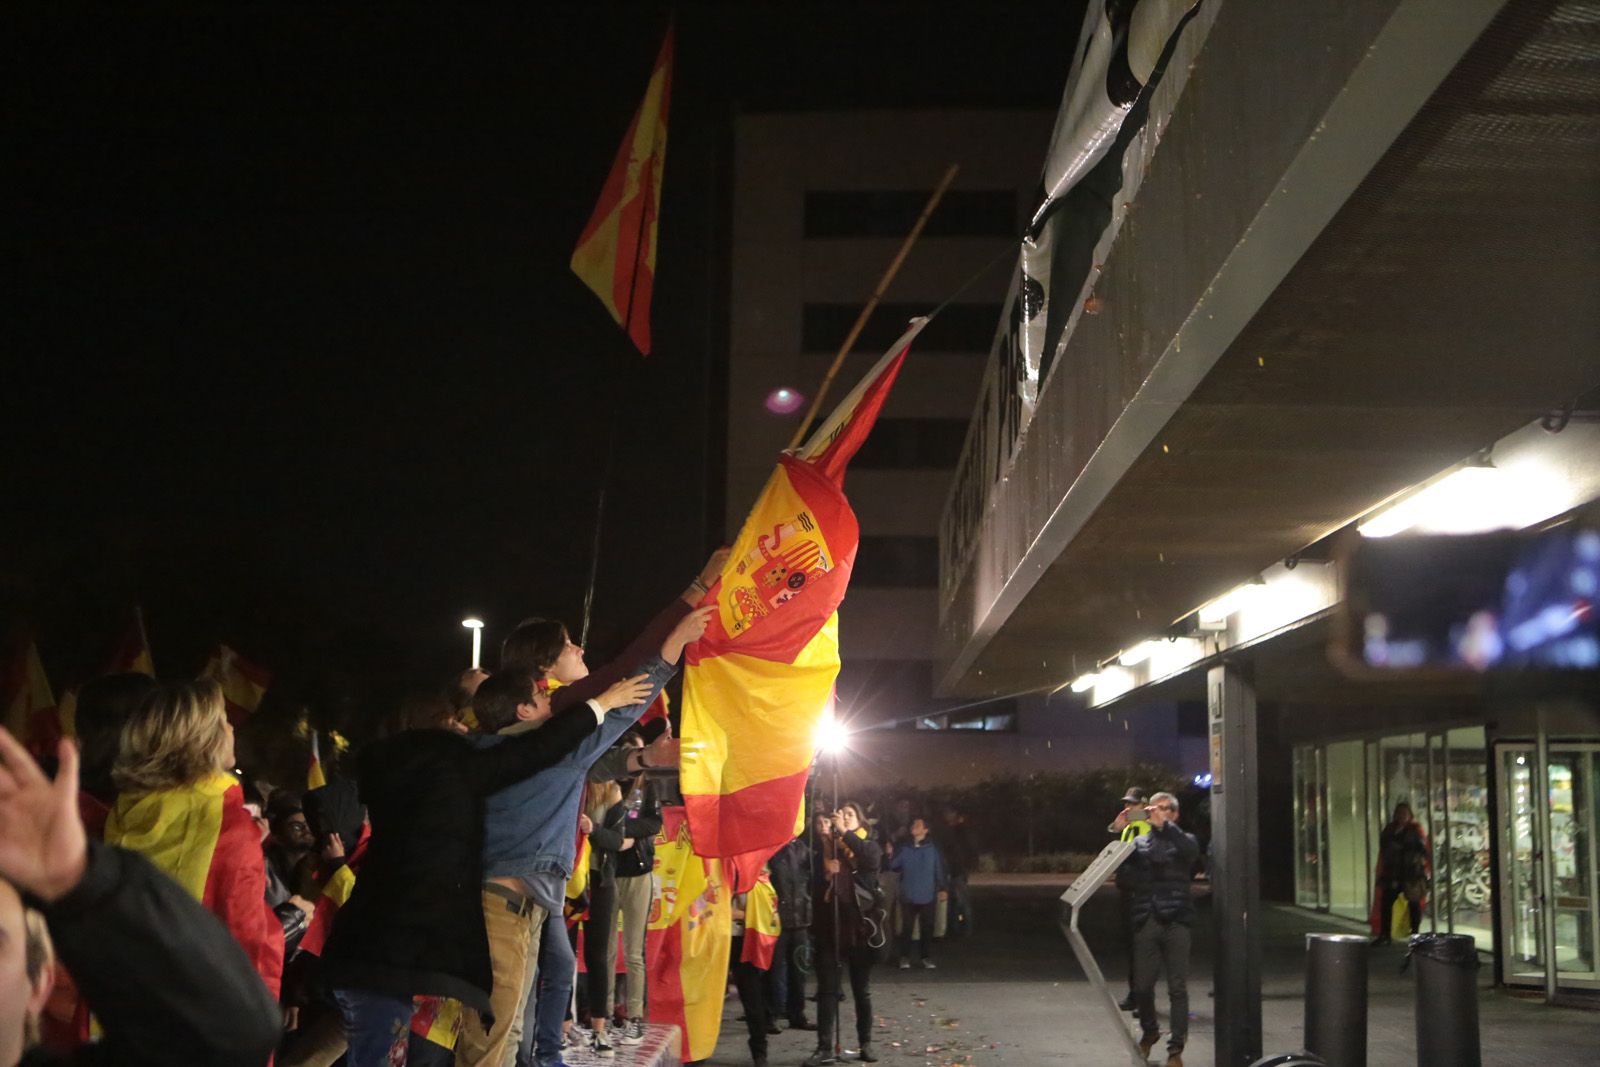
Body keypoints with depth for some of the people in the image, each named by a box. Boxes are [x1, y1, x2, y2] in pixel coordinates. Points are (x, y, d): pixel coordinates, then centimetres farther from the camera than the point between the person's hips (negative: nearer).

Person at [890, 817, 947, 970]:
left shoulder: (932, 848, 0)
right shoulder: (904, 847, 3)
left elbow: (940, 869, 0)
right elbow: (895, 866, 0)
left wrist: (943, 888, -5)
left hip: (927, 896, 0)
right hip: (908, 896, 0)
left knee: (926, 928, 6)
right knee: (906, 927, 3)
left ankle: (924, 956, 18)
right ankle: (905, 957, 12)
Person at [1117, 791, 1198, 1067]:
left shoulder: (1182, 840, 11)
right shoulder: (1139, 843, 18)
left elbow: (1191, 850, -14)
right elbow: (1123, 880, 10)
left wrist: (1164, 825, -20)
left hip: (1175, 922, -2)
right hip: (1145, 922, 2)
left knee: (1178, 988, -3)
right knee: (1142, 985, 4)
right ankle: (1149, 1031, 29)